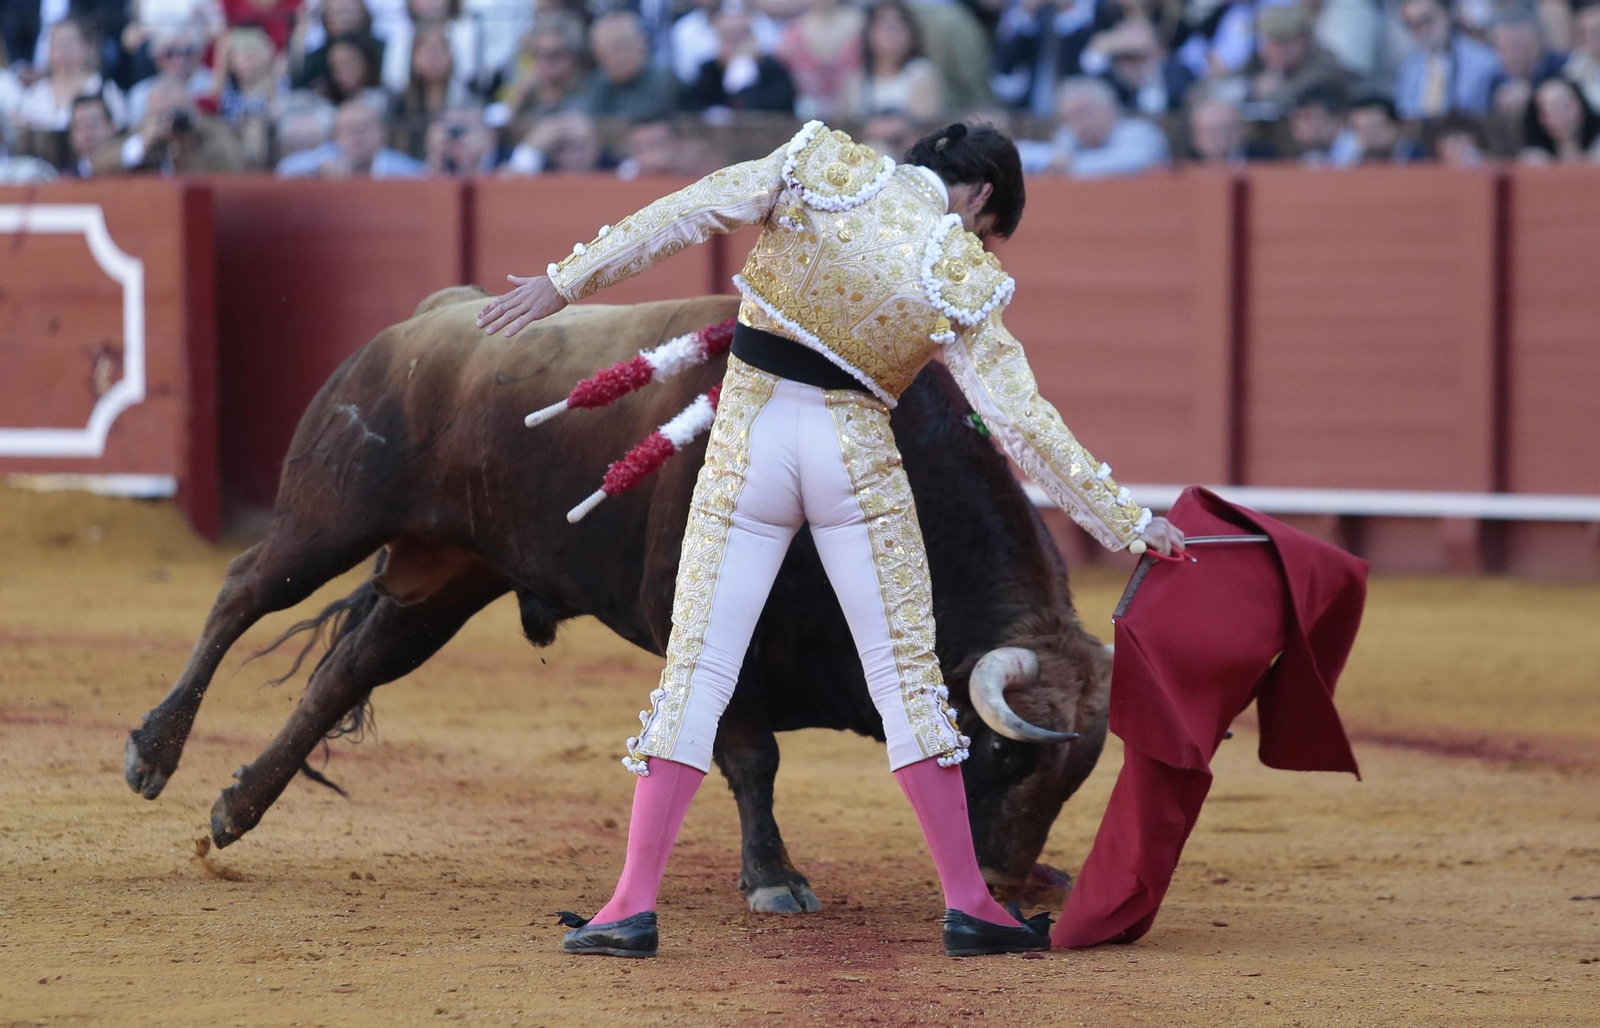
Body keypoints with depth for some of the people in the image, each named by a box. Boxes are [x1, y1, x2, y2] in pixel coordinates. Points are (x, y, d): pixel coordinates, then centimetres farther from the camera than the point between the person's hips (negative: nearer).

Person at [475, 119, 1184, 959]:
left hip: (745, 444, 1)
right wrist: (1121, 520, 0)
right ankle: (968, 903, 10)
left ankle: (634, 905, -4)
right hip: (853, 454, -1)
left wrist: (565, 283, 2)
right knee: (905, 671, 8)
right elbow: (1020, 417, -6)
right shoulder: (960, 277, -5)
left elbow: (684, 213, -4)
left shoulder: (821, 168, -1)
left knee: (698, 666, 2)